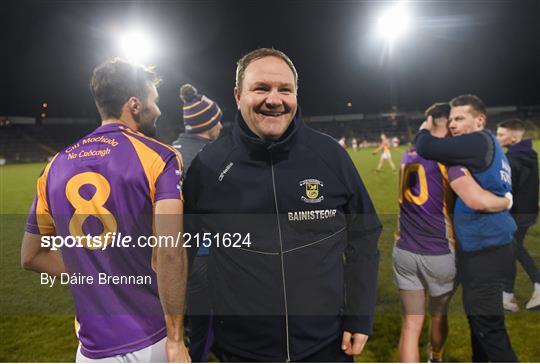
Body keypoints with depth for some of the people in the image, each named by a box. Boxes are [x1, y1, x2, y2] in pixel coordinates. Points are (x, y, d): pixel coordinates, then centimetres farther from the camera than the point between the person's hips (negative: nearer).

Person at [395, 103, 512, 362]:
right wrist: (508, 201, -7)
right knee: (439, 316, 25)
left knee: (411, 324, 8)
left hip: (405, 252, 3)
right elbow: (477, 200, -26)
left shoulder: (408, 155, 7)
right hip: (440, 254, -3)